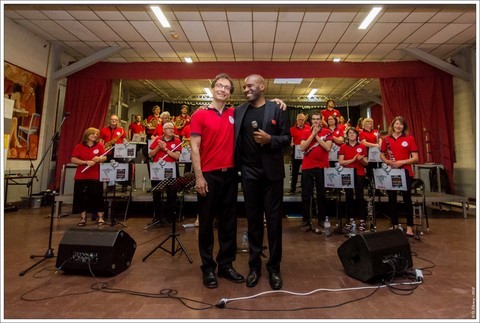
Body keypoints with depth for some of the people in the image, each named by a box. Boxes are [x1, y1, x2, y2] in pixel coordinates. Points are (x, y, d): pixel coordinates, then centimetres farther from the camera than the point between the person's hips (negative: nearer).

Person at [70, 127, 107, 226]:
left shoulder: (100, 145, 3)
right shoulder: (79, 146, 2)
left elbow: (105, 158, -1)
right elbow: (73, 160, -5)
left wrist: (99, 159, -24)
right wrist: (86, 162, -18)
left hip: (96, 176, -1)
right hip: (81, 176, 1)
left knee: (97, 196, 0)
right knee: (81, 197, 4)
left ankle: (100, 217, 8)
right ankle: (83, 218, 16)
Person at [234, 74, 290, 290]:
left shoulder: (277, 109, 2)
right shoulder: (238, 111, 10)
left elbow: (286, 138, 0)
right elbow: (235, 138, 9)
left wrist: (270, 139, -17)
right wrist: (237, 166, -2)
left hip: (272, 172, -2)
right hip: (249, 173, 2)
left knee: (274, 220, 5)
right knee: (253, 220, 9)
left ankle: (274, 268, 20)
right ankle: (254, 266, 23)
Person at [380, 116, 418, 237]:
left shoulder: (410, 138, -1)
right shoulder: (386, 139, 5)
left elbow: (415, 158, -4)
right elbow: (381, 155, 13)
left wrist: (402, 162, -18)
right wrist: (387, 161, -7)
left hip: (405, 172, -2)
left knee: (407, 199, 2)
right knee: (392, 199, 8)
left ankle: (409, 228, 11)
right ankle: (395, 226, 20)